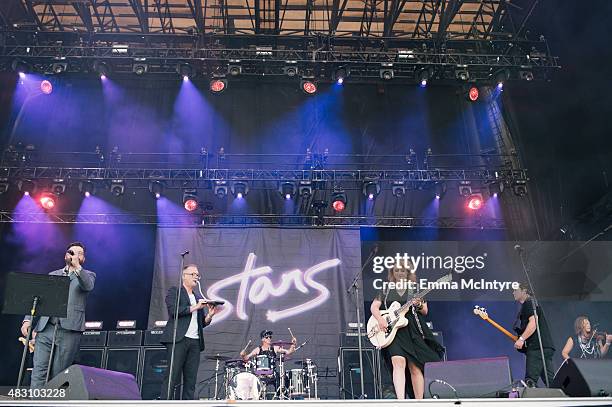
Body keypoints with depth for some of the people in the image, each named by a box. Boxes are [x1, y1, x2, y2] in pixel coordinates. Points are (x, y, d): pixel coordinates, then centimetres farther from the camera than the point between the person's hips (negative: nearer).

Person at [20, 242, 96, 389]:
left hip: (69, 331, -3)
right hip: (45, 328, 3)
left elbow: (88, 286, -12)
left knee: (57, 374, -4)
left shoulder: (87, 275, 12)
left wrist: (77, 267, -25)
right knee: (39, 370, -7)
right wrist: (28, 319, 3)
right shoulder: (53, 275, 23)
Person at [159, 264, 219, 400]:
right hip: (179, 339, -6)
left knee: (191, 381, 2)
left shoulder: (199, 298, 23)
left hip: (195, 342, 6)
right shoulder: (174, 292, 7)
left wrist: (210, 314, 1)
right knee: (172, 378, -9)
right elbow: (173, 310, -11)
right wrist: (195, 307, -10)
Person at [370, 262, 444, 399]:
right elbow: (374, 307, 7)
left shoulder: (415, 288, 10)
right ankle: (400, 400, -27)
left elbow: (425, 311, 10)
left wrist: (419, 305, -13)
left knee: (415, 367, -2)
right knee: (398, 361, -21)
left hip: (412, 330, 1)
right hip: (393, 330, 0)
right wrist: (380, 319, -11)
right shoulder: (386, 289, 12)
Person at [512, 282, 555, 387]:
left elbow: (533, 323, -19)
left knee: (530, 380, -12)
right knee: (550, 380, 9)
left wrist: (521, 339, -24)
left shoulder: (529, 303, -6)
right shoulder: (528, 305, 24)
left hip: (537, 347, -10)